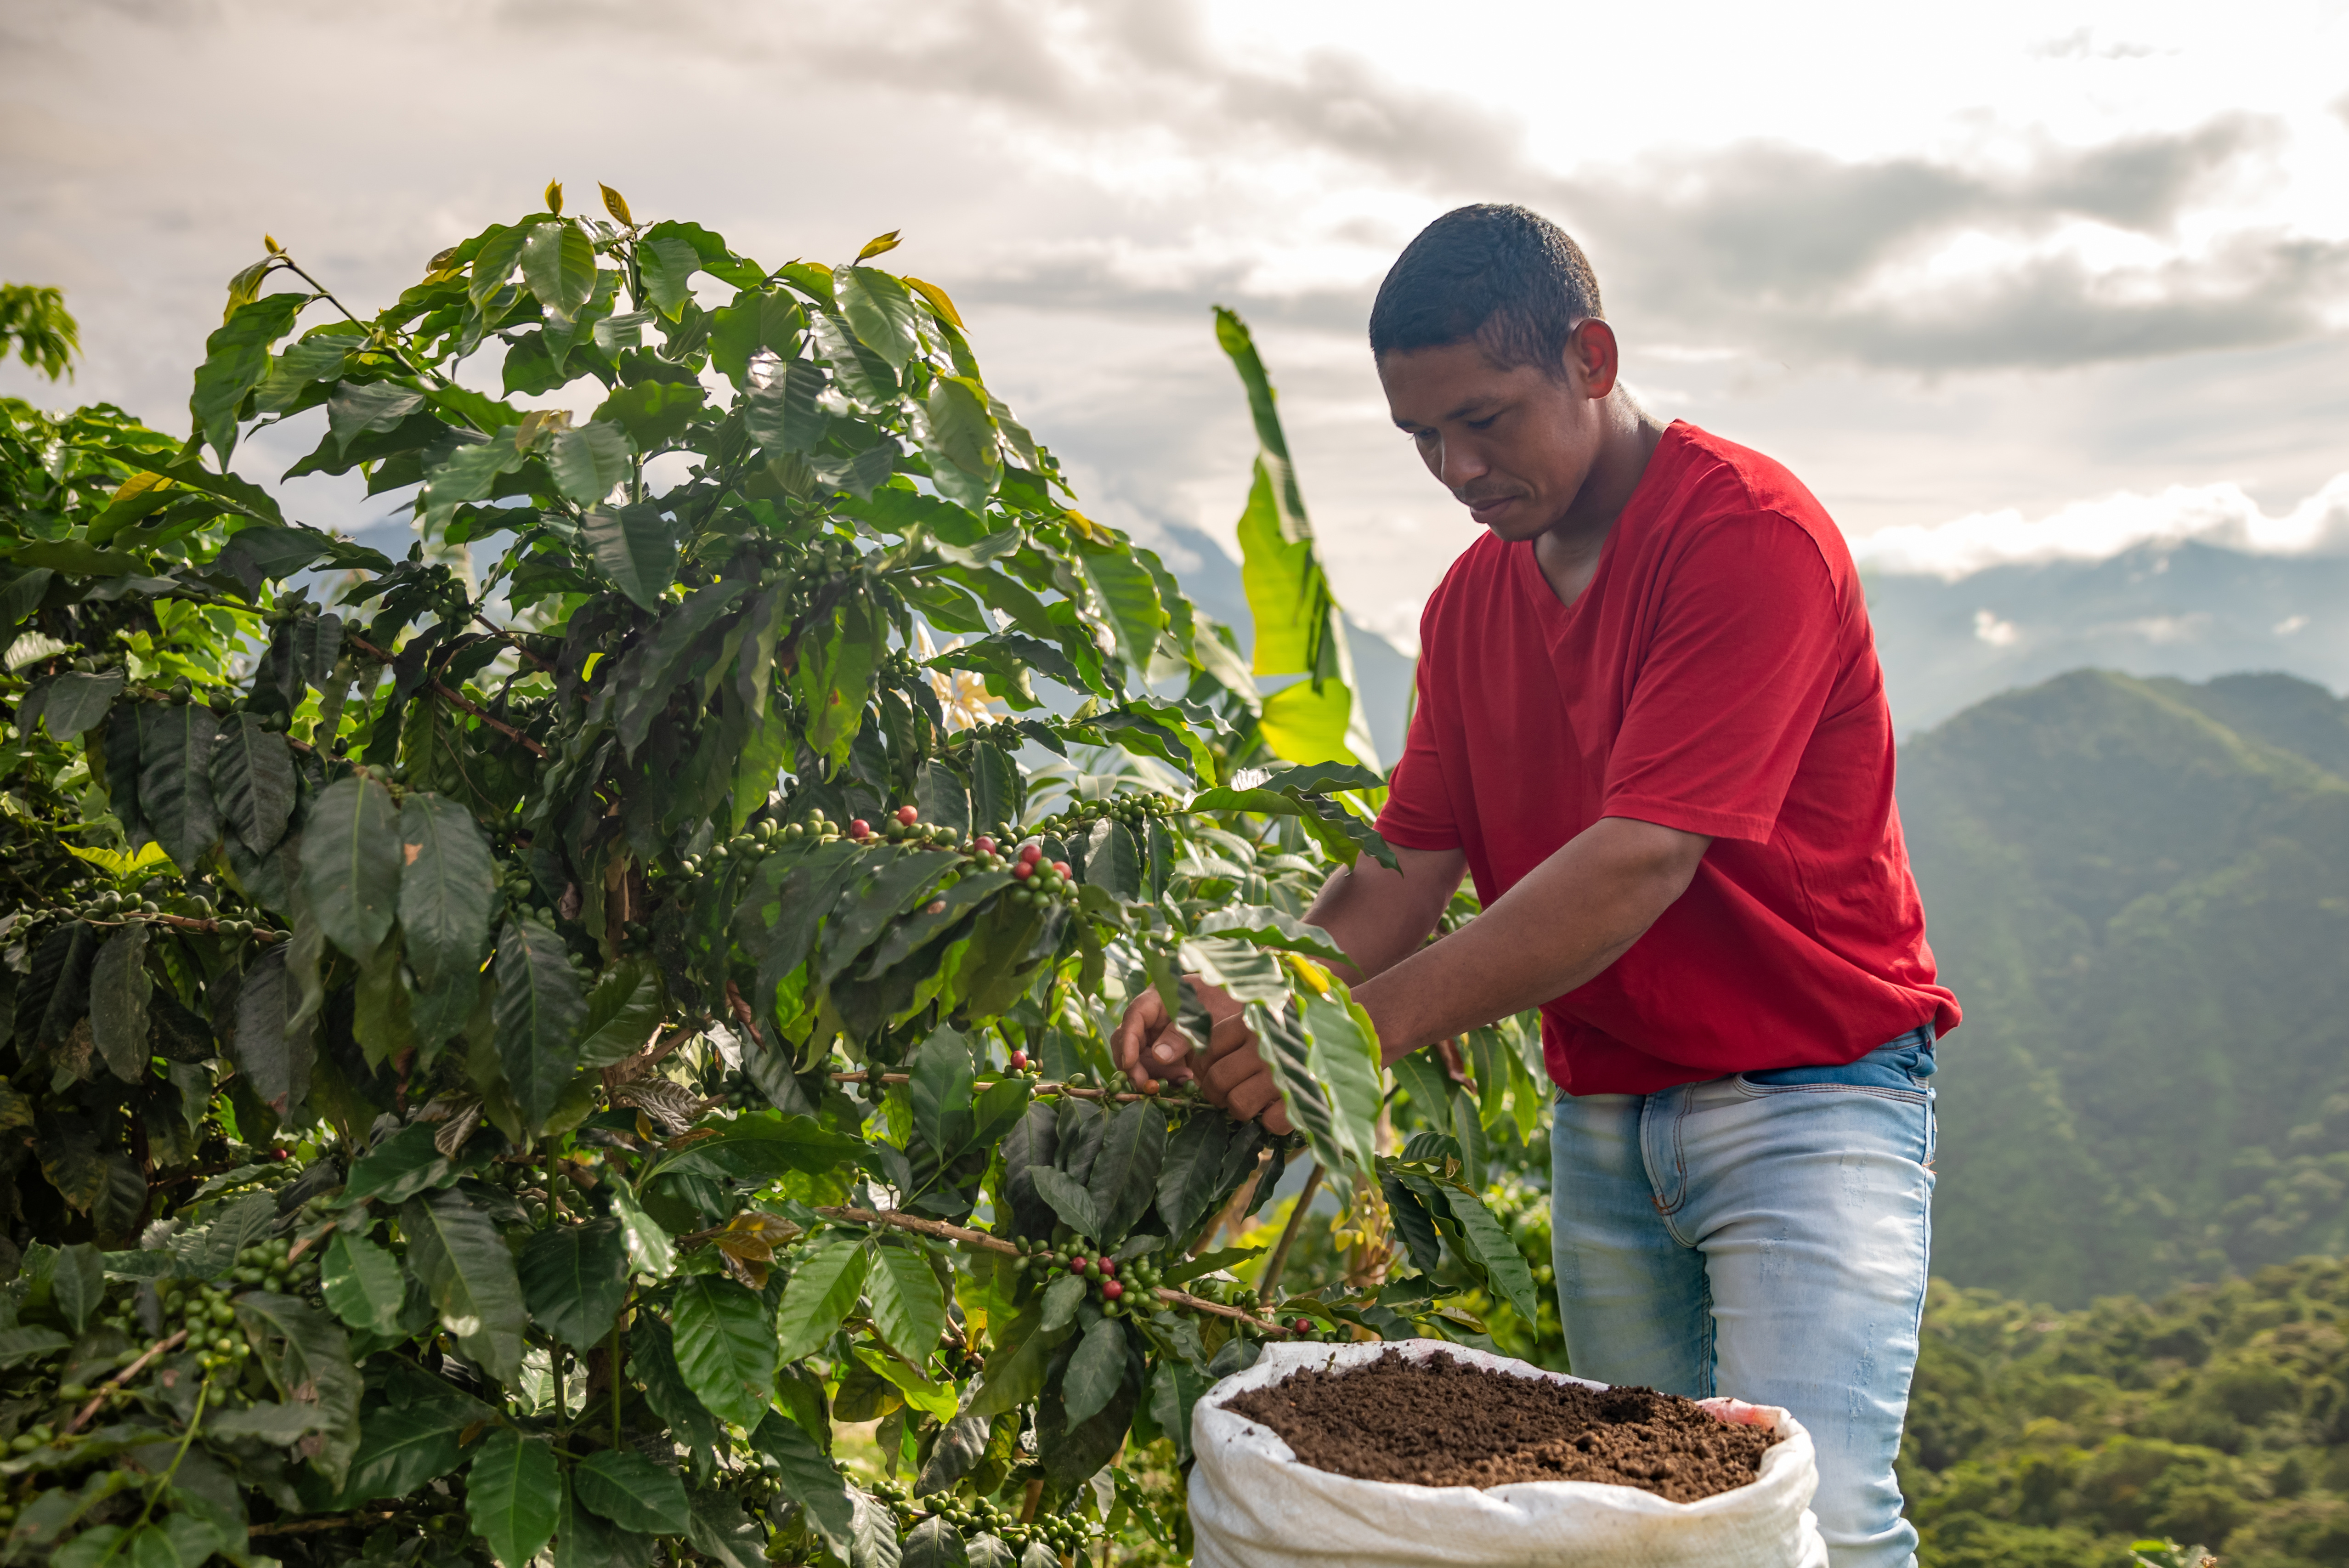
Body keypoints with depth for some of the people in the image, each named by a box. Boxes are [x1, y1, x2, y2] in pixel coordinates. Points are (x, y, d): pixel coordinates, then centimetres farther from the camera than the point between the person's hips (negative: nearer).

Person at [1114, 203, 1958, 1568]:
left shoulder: (1752, 534, -15)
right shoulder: (1472, 601, 9)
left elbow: (1642, 859, -24)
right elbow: (1412, 862, 4)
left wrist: (1369, 1026, -28)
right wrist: (1249, 1001, -14)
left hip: (1805, 1093, -6)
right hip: (1602, 1113, 6)